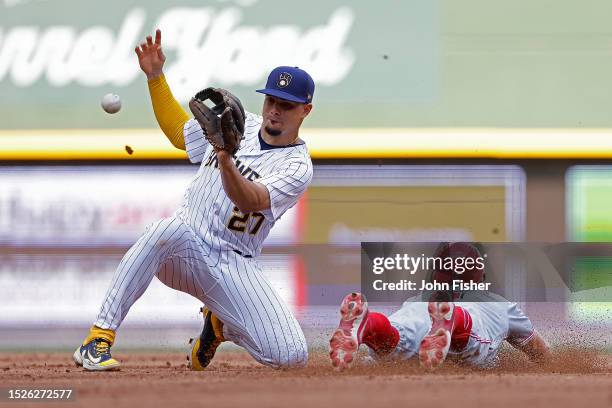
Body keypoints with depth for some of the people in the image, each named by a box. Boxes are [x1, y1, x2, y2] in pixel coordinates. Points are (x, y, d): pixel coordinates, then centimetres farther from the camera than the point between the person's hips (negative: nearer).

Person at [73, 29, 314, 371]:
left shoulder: (298, 167, -7)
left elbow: (249, 201, -24)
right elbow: (179, 132, 25)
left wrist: (226, 162, -43)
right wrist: (156, 76, 16)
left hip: (234, 265, -2)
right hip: (186, 245, 2)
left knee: (292, 356, -21)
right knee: (168, 229, -38)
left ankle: (220, 323, 14)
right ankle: (98, 340, -36)